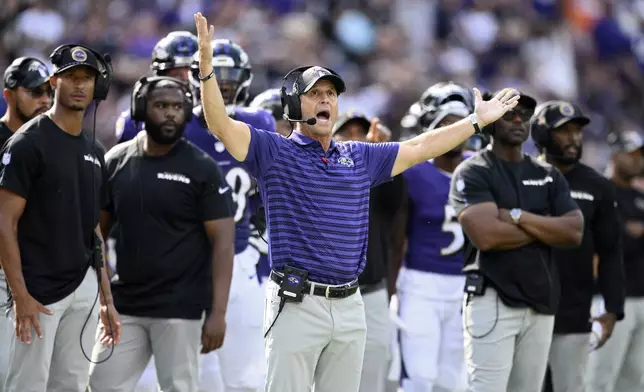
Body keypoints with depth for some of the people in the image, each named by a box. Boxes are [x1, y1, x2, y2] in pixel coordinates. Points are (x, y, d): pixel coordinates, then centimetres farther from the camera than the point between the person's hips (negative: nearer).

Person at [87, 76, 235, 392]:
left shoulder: (201, 169, -6)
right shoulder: (116, 162, 6)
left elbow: (222, 243, -8)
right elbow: (98, 230, 14)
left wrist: (218, 312, -15)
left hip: (179, 307, -4)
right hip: (124, 304, 4)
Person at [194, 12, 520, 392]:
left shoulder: (360, 158, 15)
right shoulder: (275, 152, -1)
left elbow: (419, 148, 23)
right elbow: (221, 124, -13)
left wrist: (477, 120, 24)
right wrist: (207, 64, -28)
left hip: (350, 305, 5)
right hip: (298, 304, -5)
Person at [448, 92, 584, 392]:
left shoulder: (548, 175, 15)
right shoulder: (472, 173, -3)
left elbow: (574, 232, 2)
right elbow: (486, 235, -18)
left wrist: (518, 217, -9)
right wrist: (545, 228, -5)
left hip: (541, 301, 6)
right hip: (492, 299, -6)